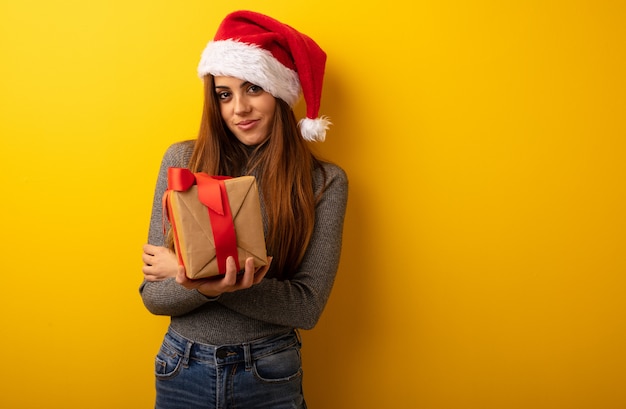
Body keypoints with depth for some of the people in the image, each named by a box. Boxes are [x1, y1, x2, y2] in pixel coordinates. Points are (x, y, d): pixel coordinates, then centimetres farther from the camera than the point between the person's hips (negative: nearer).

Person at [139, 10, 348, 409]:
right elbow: (153, 294, -6)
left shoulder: (324, 181, -10)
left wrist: (200, 276, -20)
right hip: (182, 371, 2)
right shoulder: (182, 160, -6)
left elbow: (308, 306, -14)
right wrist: (209, 285, -27)